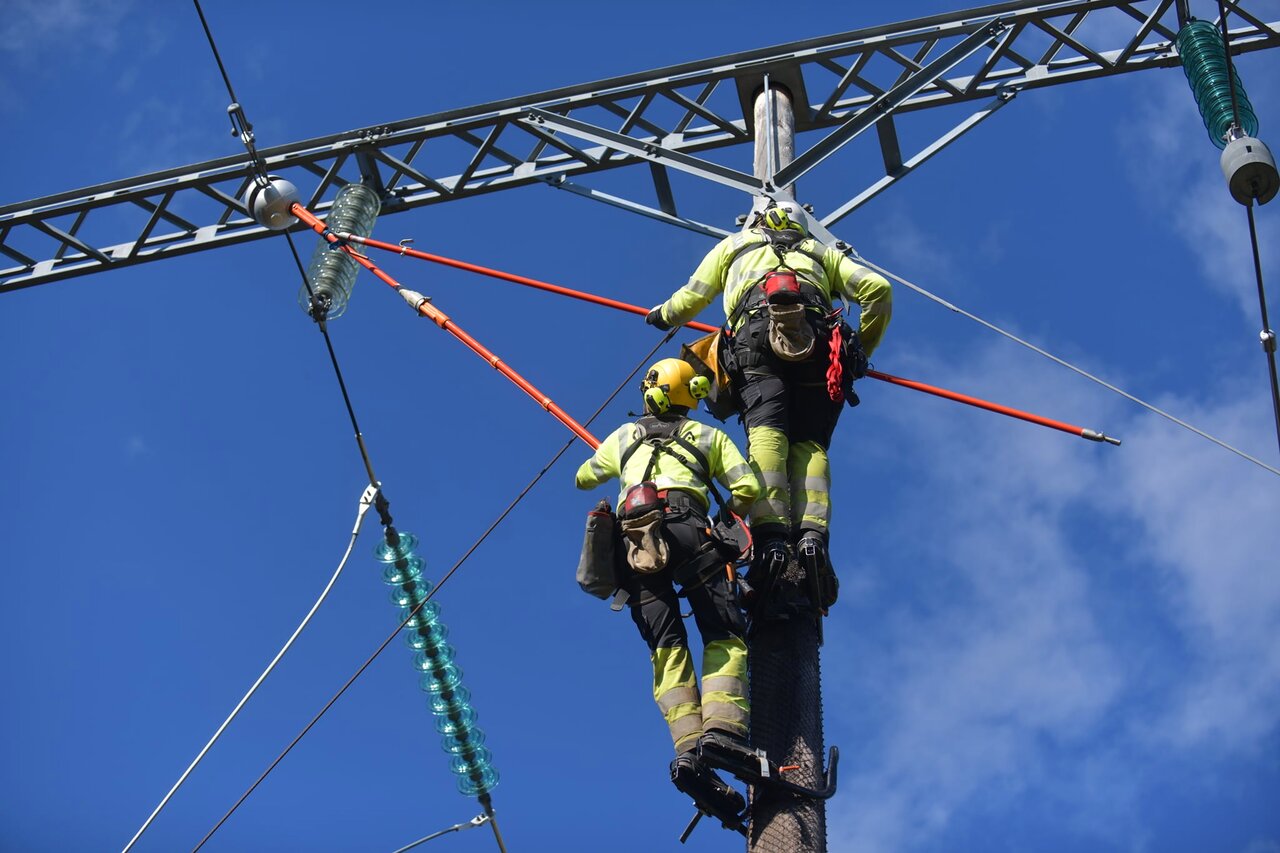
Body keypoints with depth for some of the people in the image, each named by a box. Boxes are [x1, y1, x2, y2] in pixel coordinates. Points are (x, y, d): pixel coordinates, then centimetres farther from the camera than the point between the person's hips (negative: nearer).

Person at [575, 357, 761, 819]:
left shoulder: (624, 437, 30)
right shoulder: (708, 436, 25)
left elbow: (583, 479, 44)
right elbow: (747, 488, 13)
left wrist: (605, 465, 64)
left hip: (633, 536, 2)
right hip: (686, 529, -2)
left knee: (666, 649, -3)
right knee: (725, 637, -4)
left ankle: (687, 750, -23)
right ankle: (722, 729, -30)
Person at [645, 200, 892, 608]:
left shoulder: (736, 244, 37)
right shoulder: (821, 252, 39)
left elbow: (692, 297, 34)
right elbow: (878, 289, 25)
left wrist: (663, 315, 54)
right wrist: (862, 350, 34)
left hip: (757, 333, -1)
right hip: (818, 341, 1)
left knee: (766, 432, -16)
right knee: (810, 443, -6)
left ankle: (770, 530, -37)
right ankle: (812, 533, -31)